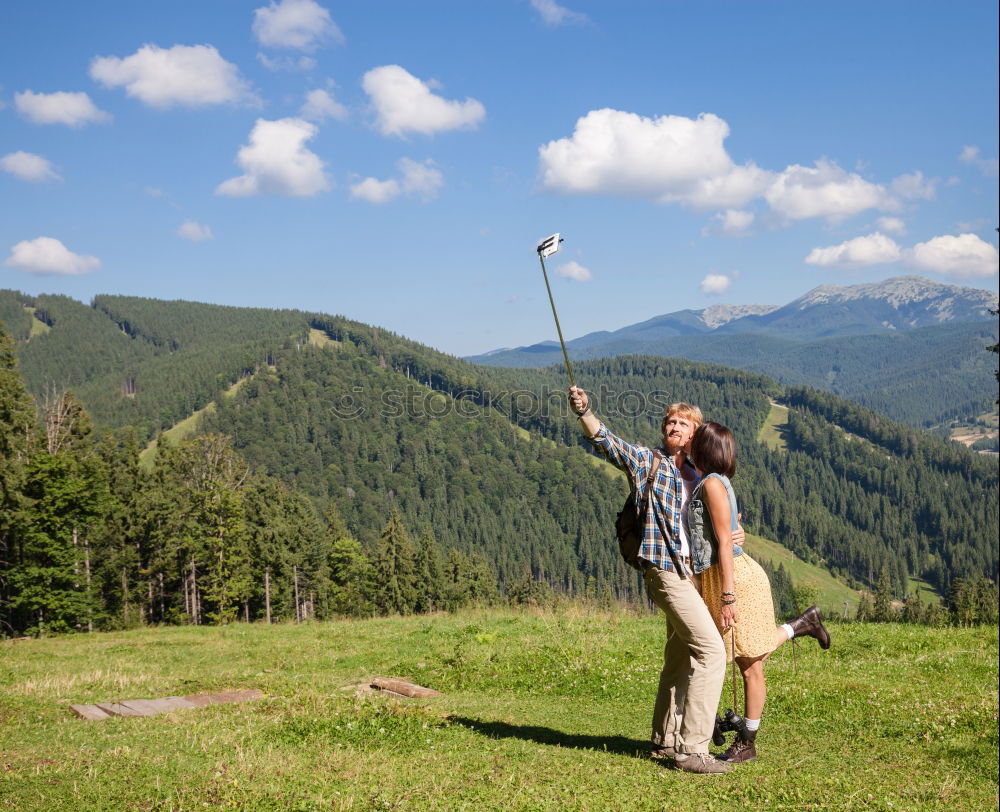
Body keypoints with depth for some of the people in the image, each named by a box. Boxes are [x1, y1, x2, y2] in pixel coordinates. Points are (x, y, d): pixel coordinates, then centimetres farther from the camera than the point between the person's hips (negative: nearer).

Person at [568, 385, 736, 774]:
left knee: (680, 657, 16)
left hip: (690, 572, 8)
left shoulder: (694, 475, 17)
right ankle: (692, 749, -14)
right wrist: (584, 412, -35)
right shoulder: (646, 461, -1)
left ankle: (665, 740, 29)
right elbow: (606, 442, -17)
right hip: (666, 570, -8)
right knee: (711, 650, -16)